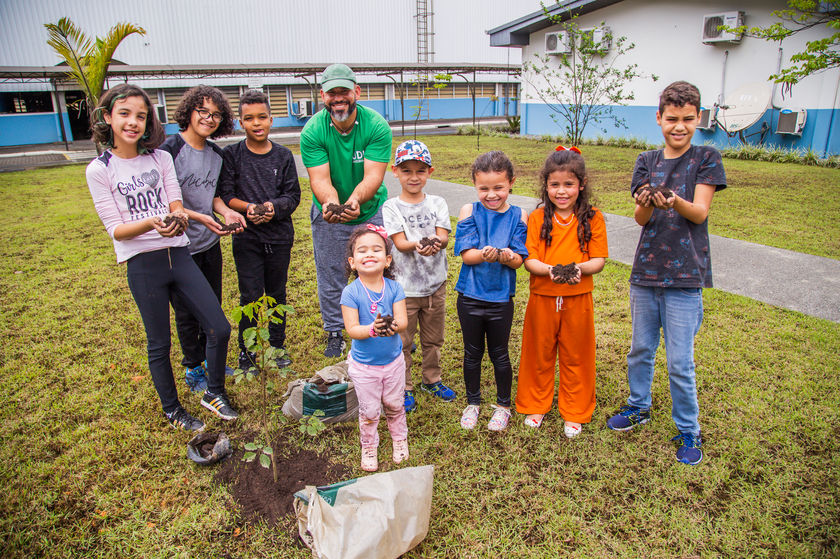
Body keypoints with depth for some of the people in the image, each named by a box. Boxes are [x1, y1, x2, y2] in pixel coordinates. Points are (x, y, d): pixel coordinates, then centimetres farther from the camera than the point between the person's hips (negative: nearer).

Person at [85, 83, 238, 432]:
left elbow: (176, 205, 2)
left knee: (220, 328, 1)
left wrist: (178, 218, -22)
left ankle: (214, 393, 25)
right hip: (142, 264, -3)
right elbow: (115, 230, -7)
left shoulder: (161, 158, 7)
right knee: (160, 344, 8)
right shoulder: (99, 170, -3)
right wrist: (151, 222, -27)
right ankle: (172, 410, 30)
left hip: (178, 254, 3)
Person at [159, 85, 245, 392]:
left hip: (210, 243, 6)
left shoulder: (216, 153, 6)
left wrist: (226, 212, -4)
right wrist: (200, 217, -24)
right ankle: (192, 368, 27)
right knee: (187, 312, 9)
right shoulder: (170, 150, -15)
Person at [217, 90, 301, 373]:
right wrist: (247, 207, -21)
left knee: (277, 293, 12)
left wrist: (273, 207, -17)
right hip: (246, 236, -1)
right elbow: (225, 193, -3)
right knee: (251, 295, -1)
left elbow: (293, 194, 2)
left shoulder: (283, 155, 3)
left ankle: (278, 345, 30)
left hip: (279, 235, 2)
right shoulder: (232, 154, 0)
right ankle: (246, 351, 18)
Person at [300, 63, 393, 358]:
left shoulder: (377, 126, -19)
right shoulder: (313, 131, -17)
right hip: (329, 215, 0)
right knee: (330, 278, 10)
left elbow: (373, 176, -27)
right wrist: (329, 202, -47)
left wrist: (355, 200, -47)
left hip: (371, 212, 0)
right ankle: (334, 333, 31)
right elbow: (320, 179, -24)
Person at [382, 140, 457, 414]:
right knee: (402, 342, 7)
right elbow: (400, 243, -15)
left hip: (435, 283, 3)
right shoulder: (391, 207, -6)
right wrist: (417, 245, -37)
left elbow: (443, 237, -10)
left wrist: (435, 242, -33)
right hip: (404, 287, -3)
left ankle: (432, 379, 40)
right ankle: (404, 388, 26)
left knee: (433, 339, 18)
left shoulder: (437, 203, 2)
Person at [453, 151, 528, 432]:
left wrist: (506, 256, -31)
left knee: (499, 354, 14)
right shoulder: (469, 211, -6)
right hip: (470, 295, 1)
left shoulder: (518, 216, -5)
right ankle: (473, 402, 36)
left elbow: (518, 260, -8)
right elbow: (466, 254, -12)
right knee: (472, 353, 16)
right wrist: (485, 254, -32)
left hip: (501, 297, 0)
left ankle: (503, 405, 35)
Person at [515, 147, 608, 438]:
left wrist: (579, 268, -25)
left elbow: (599, 260, -4)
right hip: (542, 297, 0)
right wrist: (548, 269, -26)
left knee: (576, 357, 12)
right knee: (539, 355, 14)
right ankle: (536, 405, 34)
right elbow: (529, 259, -7)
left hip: (578, 299, 0)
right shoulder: (537, 218, -2)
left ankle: (574, 413, 31)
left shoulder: (593, 218, -2)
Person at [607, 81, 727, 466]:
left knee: (680, 363, 1)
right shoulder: (647, 161, 6)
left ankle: (688, 431, 21)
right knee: (640, 349, 17)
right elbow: (640, 218, -3)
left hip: (685, 276, -3)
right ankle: (639, 407, 39)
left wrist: (675, 202, -33)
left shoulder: (706, 158, -1)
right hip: (645, 273, 4)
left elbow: (700, 212, -11)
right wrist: (645, 203, -27)